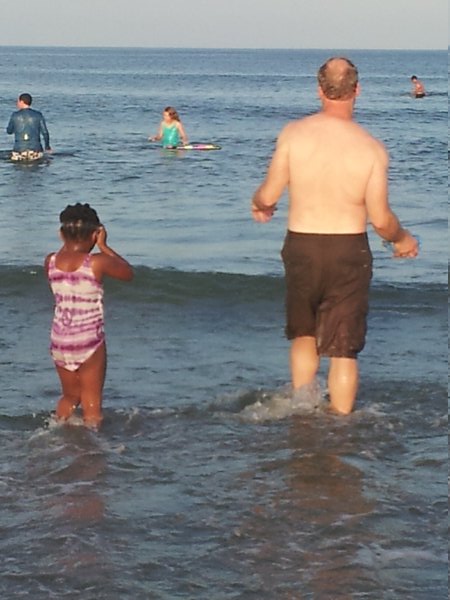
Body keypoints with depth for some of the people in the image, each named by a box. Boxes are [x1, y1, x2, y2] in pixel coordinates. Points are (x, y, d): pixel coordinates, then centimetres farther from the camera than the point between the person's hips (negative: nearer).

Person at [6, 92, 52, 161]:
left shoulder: (15, 115, 0)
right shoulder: (38, 115, 0)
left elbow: (9, 131, 13)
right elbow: (45, 132, 1)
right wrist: (47, 146, 15)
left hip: (19, 150, 0)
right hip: (35, 150, 0)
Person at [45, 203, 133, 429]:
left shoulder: (50, 262, -4)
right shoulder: (98, 262, -15)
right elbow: (128, 273, 4)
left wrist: (68, 244, 14)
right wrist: (103, 247, 6)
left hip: (59, 342, 4)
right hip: (89, 341, -4)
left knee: (69, 396, 22)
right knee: (92, 402, 7)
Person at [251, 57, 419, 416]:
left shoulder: (293, 134, -10)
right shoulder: (372, 149, -12)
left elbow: (268, 195, -5)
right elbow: (381, 219, -10)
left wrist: (259, 204, 20)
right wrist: (402, 240, 11)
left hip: (301, 247, 1)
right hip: (349, 251, -1)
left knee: (304, 335, 22)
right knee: (343, 349, 8)